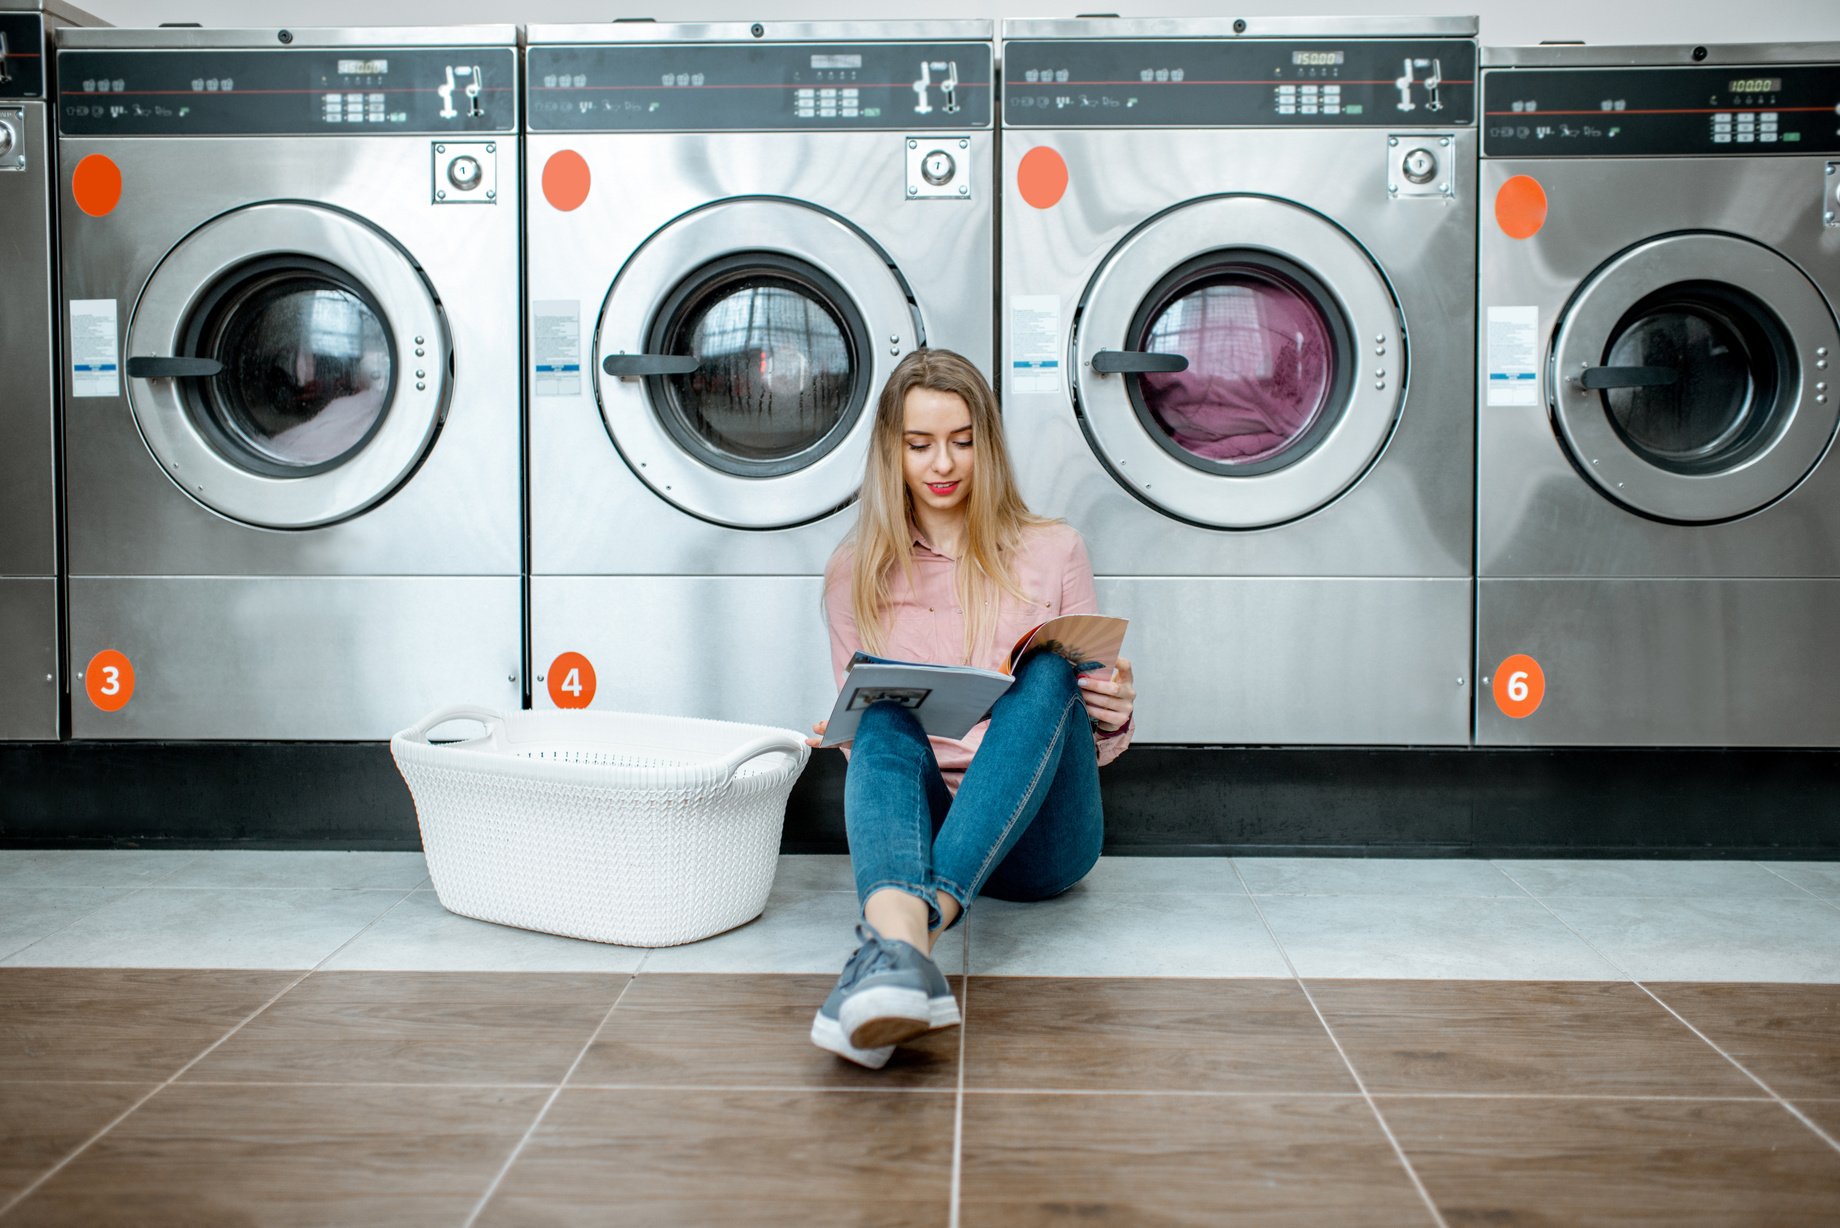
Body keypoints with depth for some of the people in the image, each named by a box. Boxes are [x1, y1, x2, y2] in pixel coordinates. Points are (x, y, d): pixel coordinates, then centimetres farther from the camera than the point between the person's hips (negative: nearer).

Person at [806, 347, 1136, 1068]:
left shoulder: (1051, 552, 10)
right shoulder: (858, 573, 11)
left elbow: (1088, 710, 12)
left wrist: (1114, 712, -12)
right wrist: (848, 735, -9)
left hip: (1038, 838, 0)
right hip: (920, 821, 0)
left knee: (1050, 671, -27)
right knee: (885, 705, -30)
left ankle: (918, 917, -50)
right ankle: (896, 943, -62)